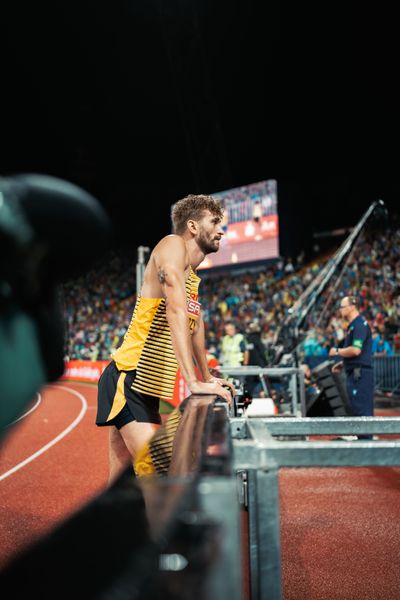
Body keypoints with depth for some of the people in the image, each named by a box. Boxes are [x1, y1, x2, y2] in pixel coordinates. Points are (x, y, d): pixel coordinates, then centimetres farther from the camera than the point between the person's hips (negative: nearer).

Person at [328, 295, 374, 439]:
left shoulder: (360, 325, -14)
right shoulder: (353, 326, 18)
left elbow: (355, 350, -24)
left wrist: (337, 352, -10)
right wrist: (342, 363, 20)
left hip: (360, 373, -11)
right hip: (355, 373, 11)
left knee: (361, 410, -9)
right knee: (358, 409, 14)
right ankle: (363, 439, 21)